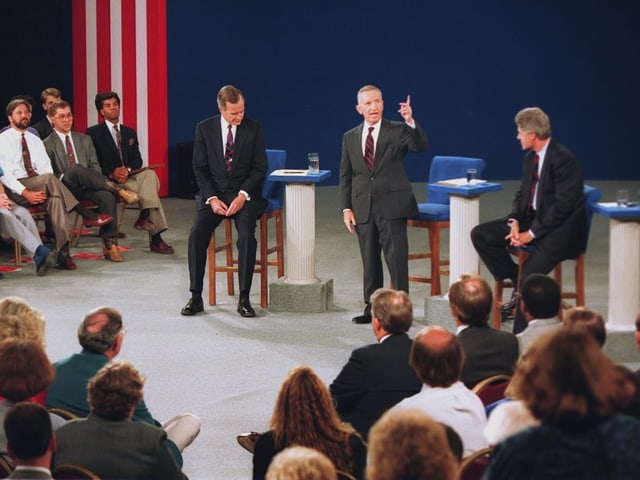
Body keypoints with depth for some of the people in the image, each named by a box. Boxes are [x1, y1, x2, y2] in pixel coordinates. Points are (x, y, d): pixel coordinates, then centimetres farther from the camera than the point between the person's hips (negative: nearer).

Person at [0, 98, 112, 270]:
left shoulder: (35, 140, 21)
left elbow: (45, 168, 10)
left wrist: (47, 189, -13)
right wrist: (26, 193, -20)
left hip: (41, 188, 4)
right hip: (16, 190, -4)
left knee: (55, 198, -32)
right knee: (49, 178, -33)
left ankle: (63, 253, -42)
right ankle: (87, 215, -32)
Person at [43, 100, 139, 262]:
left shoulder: (84, 140, 24)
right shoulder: (48, 144, 10)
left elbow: (95, 167, 18)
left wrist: (93, 180, -4)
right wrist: (62, 178, -17)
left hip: (87, 188, 4)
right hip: (66, 189, -4)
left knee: (107, 196, -31)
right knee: (75, 169, -37)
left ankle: (109, 244, -32)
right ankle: (118, 189, -35)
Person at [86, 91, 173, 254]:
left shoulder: (130, 133, 21)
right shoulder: (93, 133, 6)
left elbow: (137, 160, 11)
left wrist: (127, 170, -13)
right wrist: (111, 173, -18)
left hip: (129, 175, 4)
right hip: (108, 179, -4)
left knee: (149, 174, -30)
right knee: (148, 189, -29)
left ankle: (145, 217, -35)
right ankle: (155, 238, -34)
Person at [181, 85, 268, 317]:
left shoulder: (254, 129, 0)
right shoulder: (205, 129, 2)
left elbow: (259, 168, 0)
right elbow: (200, 168, 3)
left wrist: (243, 196, -14)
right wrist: (212, 198, -11)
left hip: (244, 194, -1)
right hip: (213, 193, 1)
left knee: (247, 236, -27)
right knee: (197, 234, -23)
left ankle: (244, 299, -20)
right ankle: (195, 297, -16)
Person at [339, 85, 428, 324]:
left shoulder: (398, 131, 0)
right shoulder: (350, 138, 11)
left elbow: (420, 146, -18)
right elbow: (345, 176, 12)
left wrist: (411, 122, -33)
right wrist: (346, 208, 5)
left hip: (392, 205, -4)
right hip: (363, 208, 4)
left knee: (396, 258, -6)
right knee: (369, 261, 10)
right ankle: (372, 308, 19)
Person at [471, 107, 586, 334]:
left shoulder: (563, 159, -19)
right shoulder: (531, 157, 7)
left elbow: (563, 206, -22)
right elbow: (522, 194, 15)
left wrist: (532, 233, -20)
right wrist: (514, 221, -5)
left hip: (562, 229, -9)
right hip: (533, 219, 9)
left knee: (530, 275, -29)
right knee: (480, 235, 0)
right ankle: (518, 286, 3)